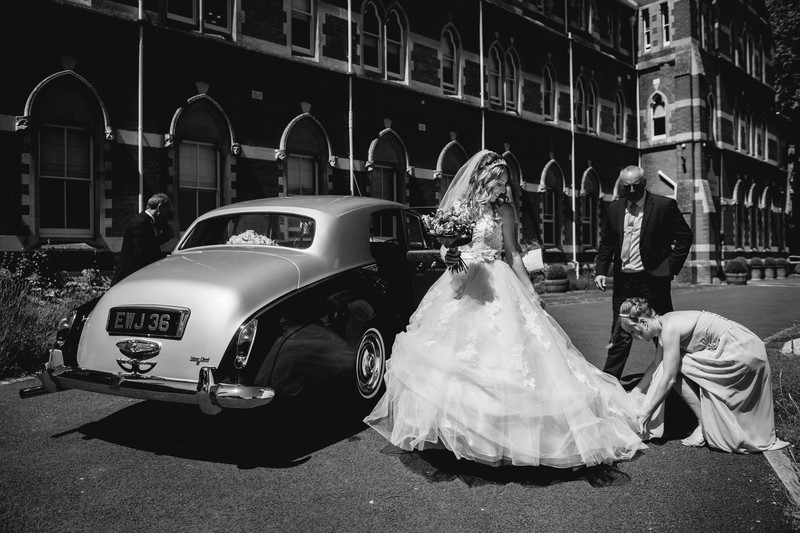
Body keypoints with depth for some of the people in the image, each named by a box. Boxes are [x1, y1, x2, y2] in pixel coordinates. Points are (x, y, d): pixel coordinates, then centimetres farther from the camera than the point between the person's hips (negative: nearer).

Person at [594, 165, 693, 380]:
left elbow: (685, 236, 0)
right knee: (620, 335, 7)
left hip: (652, 280, -3)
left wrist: (671, 266, -8)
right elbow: (606, 243, 14)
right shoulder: (613, 209, 9)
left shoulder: (664, 205, -3)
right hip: (622, 280, 4)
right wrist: (601, 270, 3)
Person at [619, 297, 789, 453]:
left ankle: (705, 426, -1)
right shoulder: (663, 324, 6)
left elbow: (668, 378, -20)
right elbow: (656, 365, 17)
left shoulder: (670, 328, -22)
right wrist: (635, 393, 17)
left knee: (675, 369, -13)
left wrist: (647, 411, -12)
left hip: (742, 352, -10)